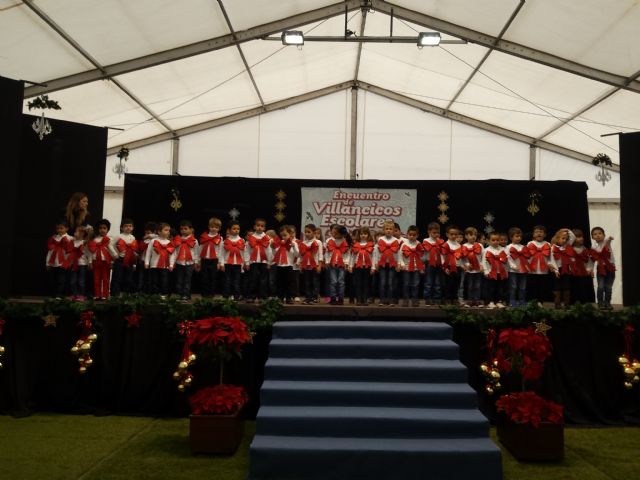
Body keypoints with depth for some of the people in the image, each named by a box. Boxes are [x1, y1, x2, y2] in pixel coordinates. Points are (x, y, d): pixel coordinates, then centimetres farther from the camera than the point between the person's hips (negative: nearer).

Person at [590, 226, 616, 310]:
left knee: (608, 287, 5)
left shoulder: (606, 242, -7)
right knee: (601, 287, -9)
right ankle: (600, 303, 2)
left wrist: (609, 238, -54)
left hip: (610, 267, 0)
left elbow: (607, 240, -33)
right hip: (601, 269, 0)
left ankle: (607, 303, 17)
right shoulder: (593, 247, 0)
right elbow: (593, 260, 8)